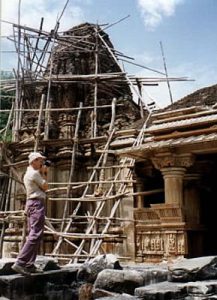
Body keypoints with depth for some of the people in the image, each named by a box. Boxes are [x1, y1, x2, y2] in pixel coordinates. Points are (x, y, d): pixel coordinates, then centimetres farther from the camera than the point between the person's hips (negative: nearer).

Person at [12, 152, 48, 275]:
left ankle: (29, 265, 10)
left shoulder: (28, 173, 20)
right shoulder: (34, 173, -10)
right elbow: (45, 187, -6)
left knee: (33, 235, 10)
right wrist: (43, 173, 4)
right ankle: (20, 263, -21)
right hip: (37, 203, -11)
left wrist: (43, 173, 18)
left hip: (31, 204, 11)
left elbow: (42, 185, 25)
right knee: (36, 235, -15)